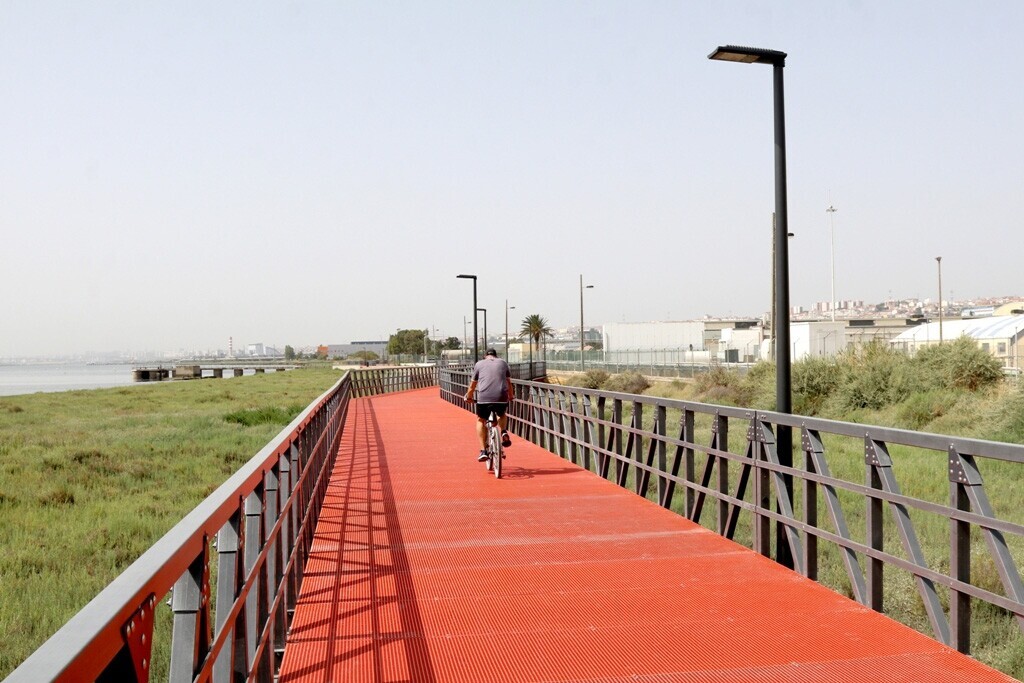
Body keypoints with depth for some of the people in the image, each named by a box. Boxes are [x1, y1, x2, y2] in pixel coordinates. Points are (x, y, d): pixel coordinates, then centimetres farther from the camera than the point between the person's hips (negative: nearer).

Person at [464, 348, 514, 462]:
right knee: (502, 415, 33)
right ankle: (504, 433, 5)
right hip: (501, 398, 1)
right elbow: (509, 383, 24)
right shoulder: (503, 363, 18)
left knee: (481, 420, 22)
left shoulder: (479, 364, 15)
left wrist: (468, 397, 36)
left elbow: (473, 385, 20)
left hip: (483, 398, -1)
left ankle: (483, 451, 13)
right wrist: (511, 396, 40)